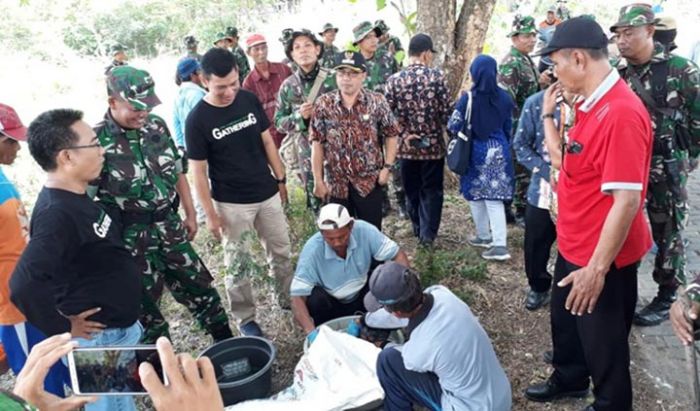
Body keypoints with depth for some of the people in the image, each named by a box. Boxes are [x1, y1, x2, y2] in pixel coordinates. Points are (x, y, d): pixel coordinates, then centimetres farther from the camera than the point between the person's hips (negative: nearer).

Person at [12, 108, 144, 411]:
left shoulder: (72, 198, 2)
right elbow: (24, 284, -39)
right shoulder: (57, 213, -29)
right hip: (100, 339, -9)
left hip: (115, 330, 9)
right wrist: (63, 328, -24)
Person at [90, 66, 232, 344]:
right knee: (144, 302, 11)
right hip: (130, 238, -5)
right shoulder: (97, 141, -16)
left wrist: (190, 215, 12)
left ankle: (227, 343, 33)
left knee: (198, 286, 16)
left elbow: (178, 172, 10)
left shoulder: (157, 125, 0)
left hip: (169, 227, 5)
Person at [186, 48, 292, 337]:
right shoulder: (197, 119, -14)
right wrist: (210, 214, -9)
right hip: (231, 204, -4)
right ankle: (245, 318, 25)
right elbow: (199, 171, -10)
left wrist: (281, 179, 8)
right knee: (237, 264, 9)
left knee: (281, 251, 16)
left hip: (267, 194, 4)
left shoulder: (249, 100, -3)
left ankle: (288, 298, 37)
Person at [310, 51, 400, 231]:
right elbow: (317, 143, -2)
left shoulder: (377, 101, -5)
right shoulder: (323, 104, -4)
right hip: (336, 182, 1)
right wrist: (318, 180, -4)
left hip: (369, 180, -1)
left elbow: (391, 135, 2)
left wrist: (387, 167, -7)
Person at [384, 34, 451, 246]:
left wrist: (404, 134, 0)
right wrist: (447, 130, 9)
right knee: (432, 190, 10)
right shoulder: (437, 76, -9)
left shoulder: (394, 79, -4)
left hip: (406, 146, 2)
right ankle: (428, 233, 9)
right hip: (433, 144, -2)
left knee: (412, 190, 17)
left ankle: (418, 229, 31)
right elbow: (446, 111, -8)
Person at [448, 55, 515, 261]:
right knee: (494, 198, 5)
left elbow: (453, 126, -10)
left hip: (476, 152, -3)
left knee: (476, 196, 14)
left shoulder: (468, 98, -15)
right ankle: (499, 244, -1)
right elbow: (508, 127, 9)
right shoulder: (504, 97, -1)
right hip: (499, 151, 4)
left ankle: (485, 236, 26)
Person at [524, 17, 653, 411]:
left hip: (602, 259, -10)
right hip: (574, 247, 10)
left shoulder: (621, 113, -28)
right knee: (565, 320, 28)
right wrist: (549, 115, 13)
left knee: (603, 342, 13)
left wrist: (597, 268, -27)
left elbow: (626, 201, -29)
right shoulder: (590, 105, 4)